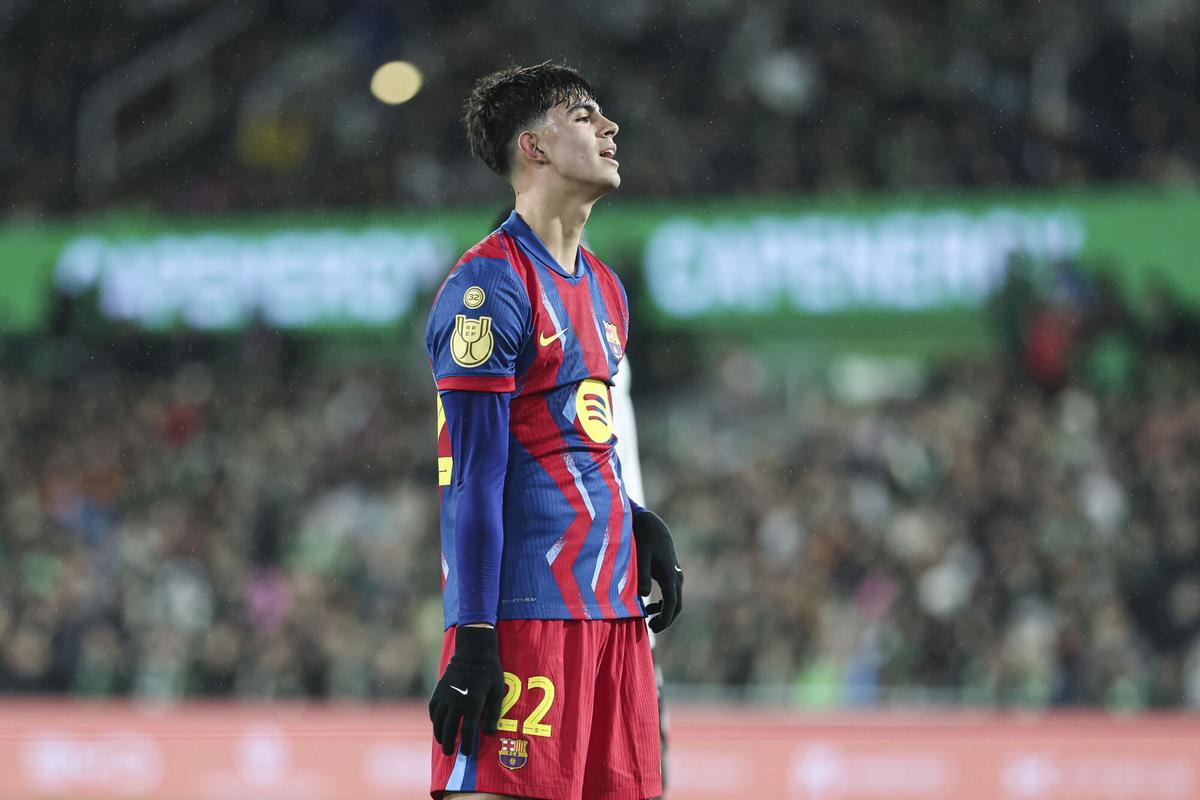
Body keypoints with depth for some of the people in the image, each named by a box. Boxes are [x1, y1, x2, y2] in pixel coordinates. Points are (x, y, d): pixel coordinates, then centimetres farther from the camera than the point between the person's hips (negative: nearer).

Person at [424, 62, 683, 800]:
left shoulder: (605, 288, 18)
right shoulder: (490, 283, -9)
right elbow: (471, 477, -13)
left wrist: (639, 524, 11)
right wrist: (473, 638, -17)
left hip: (613, 602, 9)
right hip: (525, 610, -9)